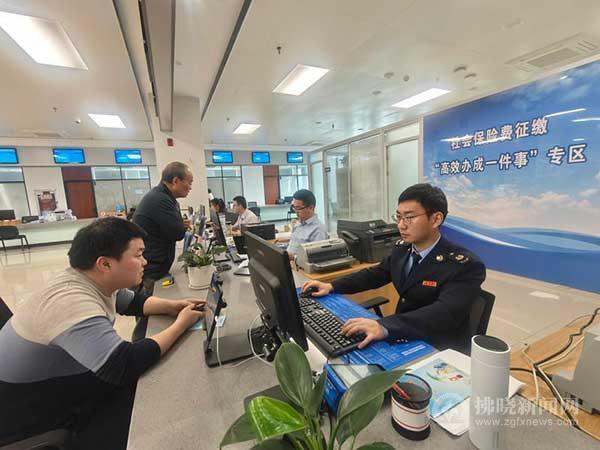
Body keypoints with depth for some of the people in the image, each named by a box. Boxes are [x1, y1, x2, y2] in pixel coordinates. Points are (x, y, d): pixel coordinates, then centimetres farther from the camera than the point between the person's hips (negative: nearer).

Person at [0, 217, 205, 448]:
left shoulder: (96, 280, -8)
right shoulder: (73, 303, -35)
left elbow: (133, 302, 8)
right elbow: (125, 367, -38)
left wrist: (173, 306, -9)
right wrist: (181, 324, -28)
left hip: (51, 380, 8)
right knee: (140, 390, -10)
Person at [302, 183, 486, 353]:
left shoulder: (465, 266, -20)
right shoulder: (401, 248, 0)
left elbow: (446, 313, -33)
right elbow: (374, 274, 10)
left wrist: (384, 326, -48)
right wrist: (331, 286, -2)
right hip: (402, 338, 6)